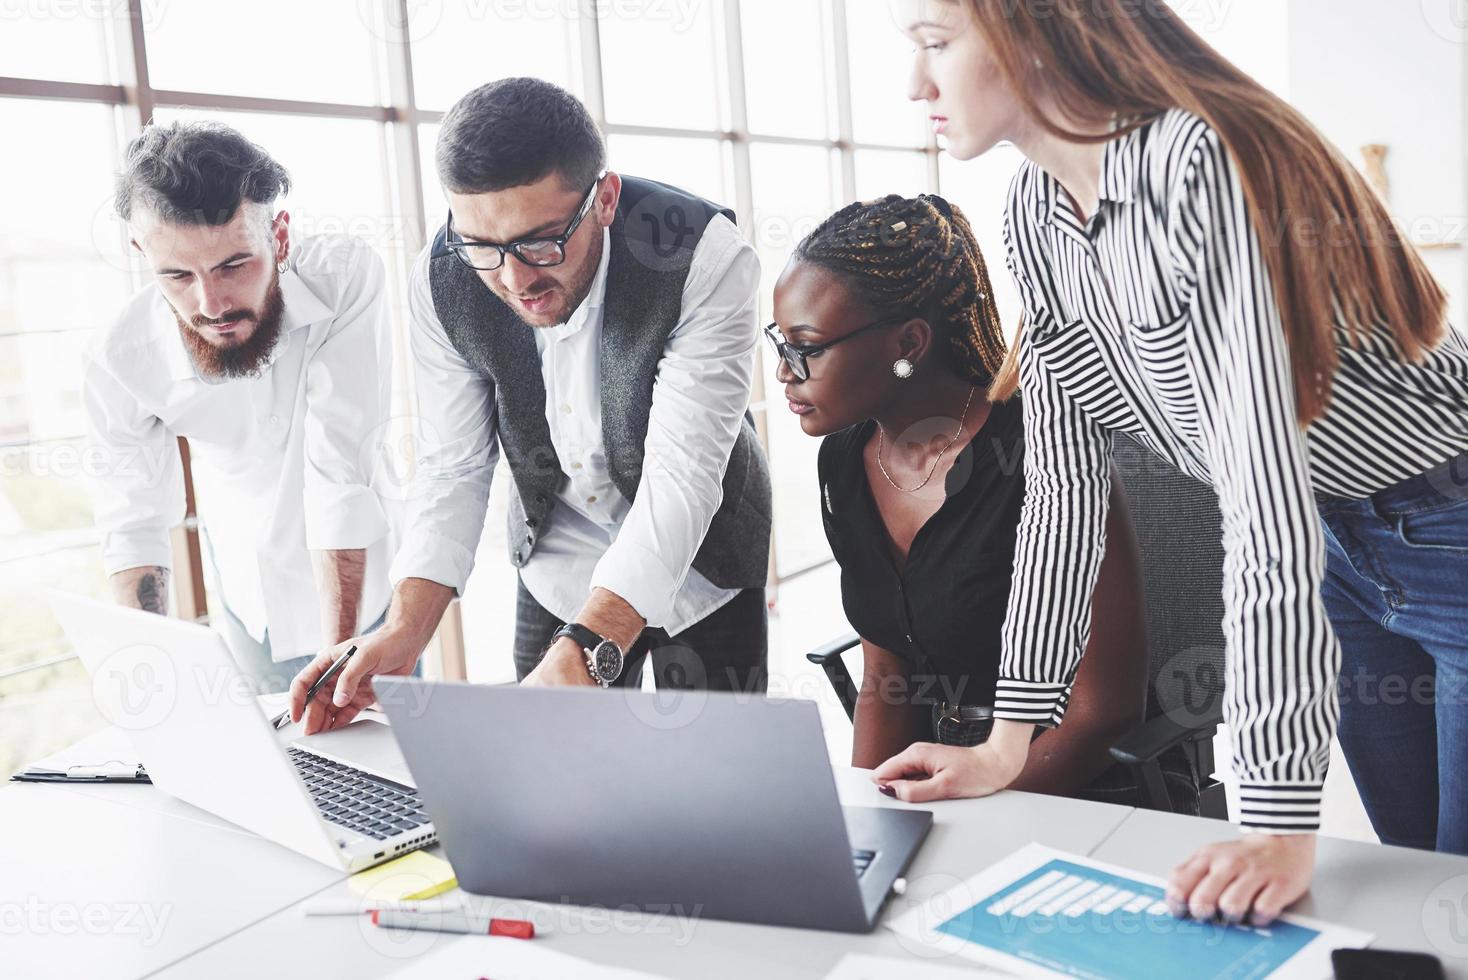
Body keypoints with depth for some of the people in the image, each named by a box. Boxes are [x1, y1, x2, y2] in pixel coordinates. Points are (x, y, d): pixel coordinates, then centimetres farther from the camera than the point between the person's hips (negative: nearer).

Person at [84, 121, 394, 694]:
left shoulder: (345, 279, -30)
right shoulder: (119, 363, -22)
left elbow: (342, 478, -33)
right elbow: (136, 523, -9)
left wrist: (342, 656, -34)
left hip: (363, 583, -2)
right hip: (247, 600, 2)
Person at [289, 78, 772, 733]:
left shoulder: (705, 258, -31)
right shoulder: (441, 281, -19)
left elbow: (682, 475, -35)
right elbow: (455, 469, -11)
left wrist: (585, 649, -48)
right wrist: (405, 631, -26)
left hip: (696, 562, -2)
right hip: (558, 563, 3)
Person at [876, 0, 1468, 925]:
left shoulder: (1198, 166, -29)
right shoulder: (1035, 217, -4)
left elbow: (1265, 481, -35)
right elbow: (1066, 480, -3)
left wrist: (1281, 822, -36)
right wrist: (1010, 741, -5)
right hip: (1347, 549, 7)